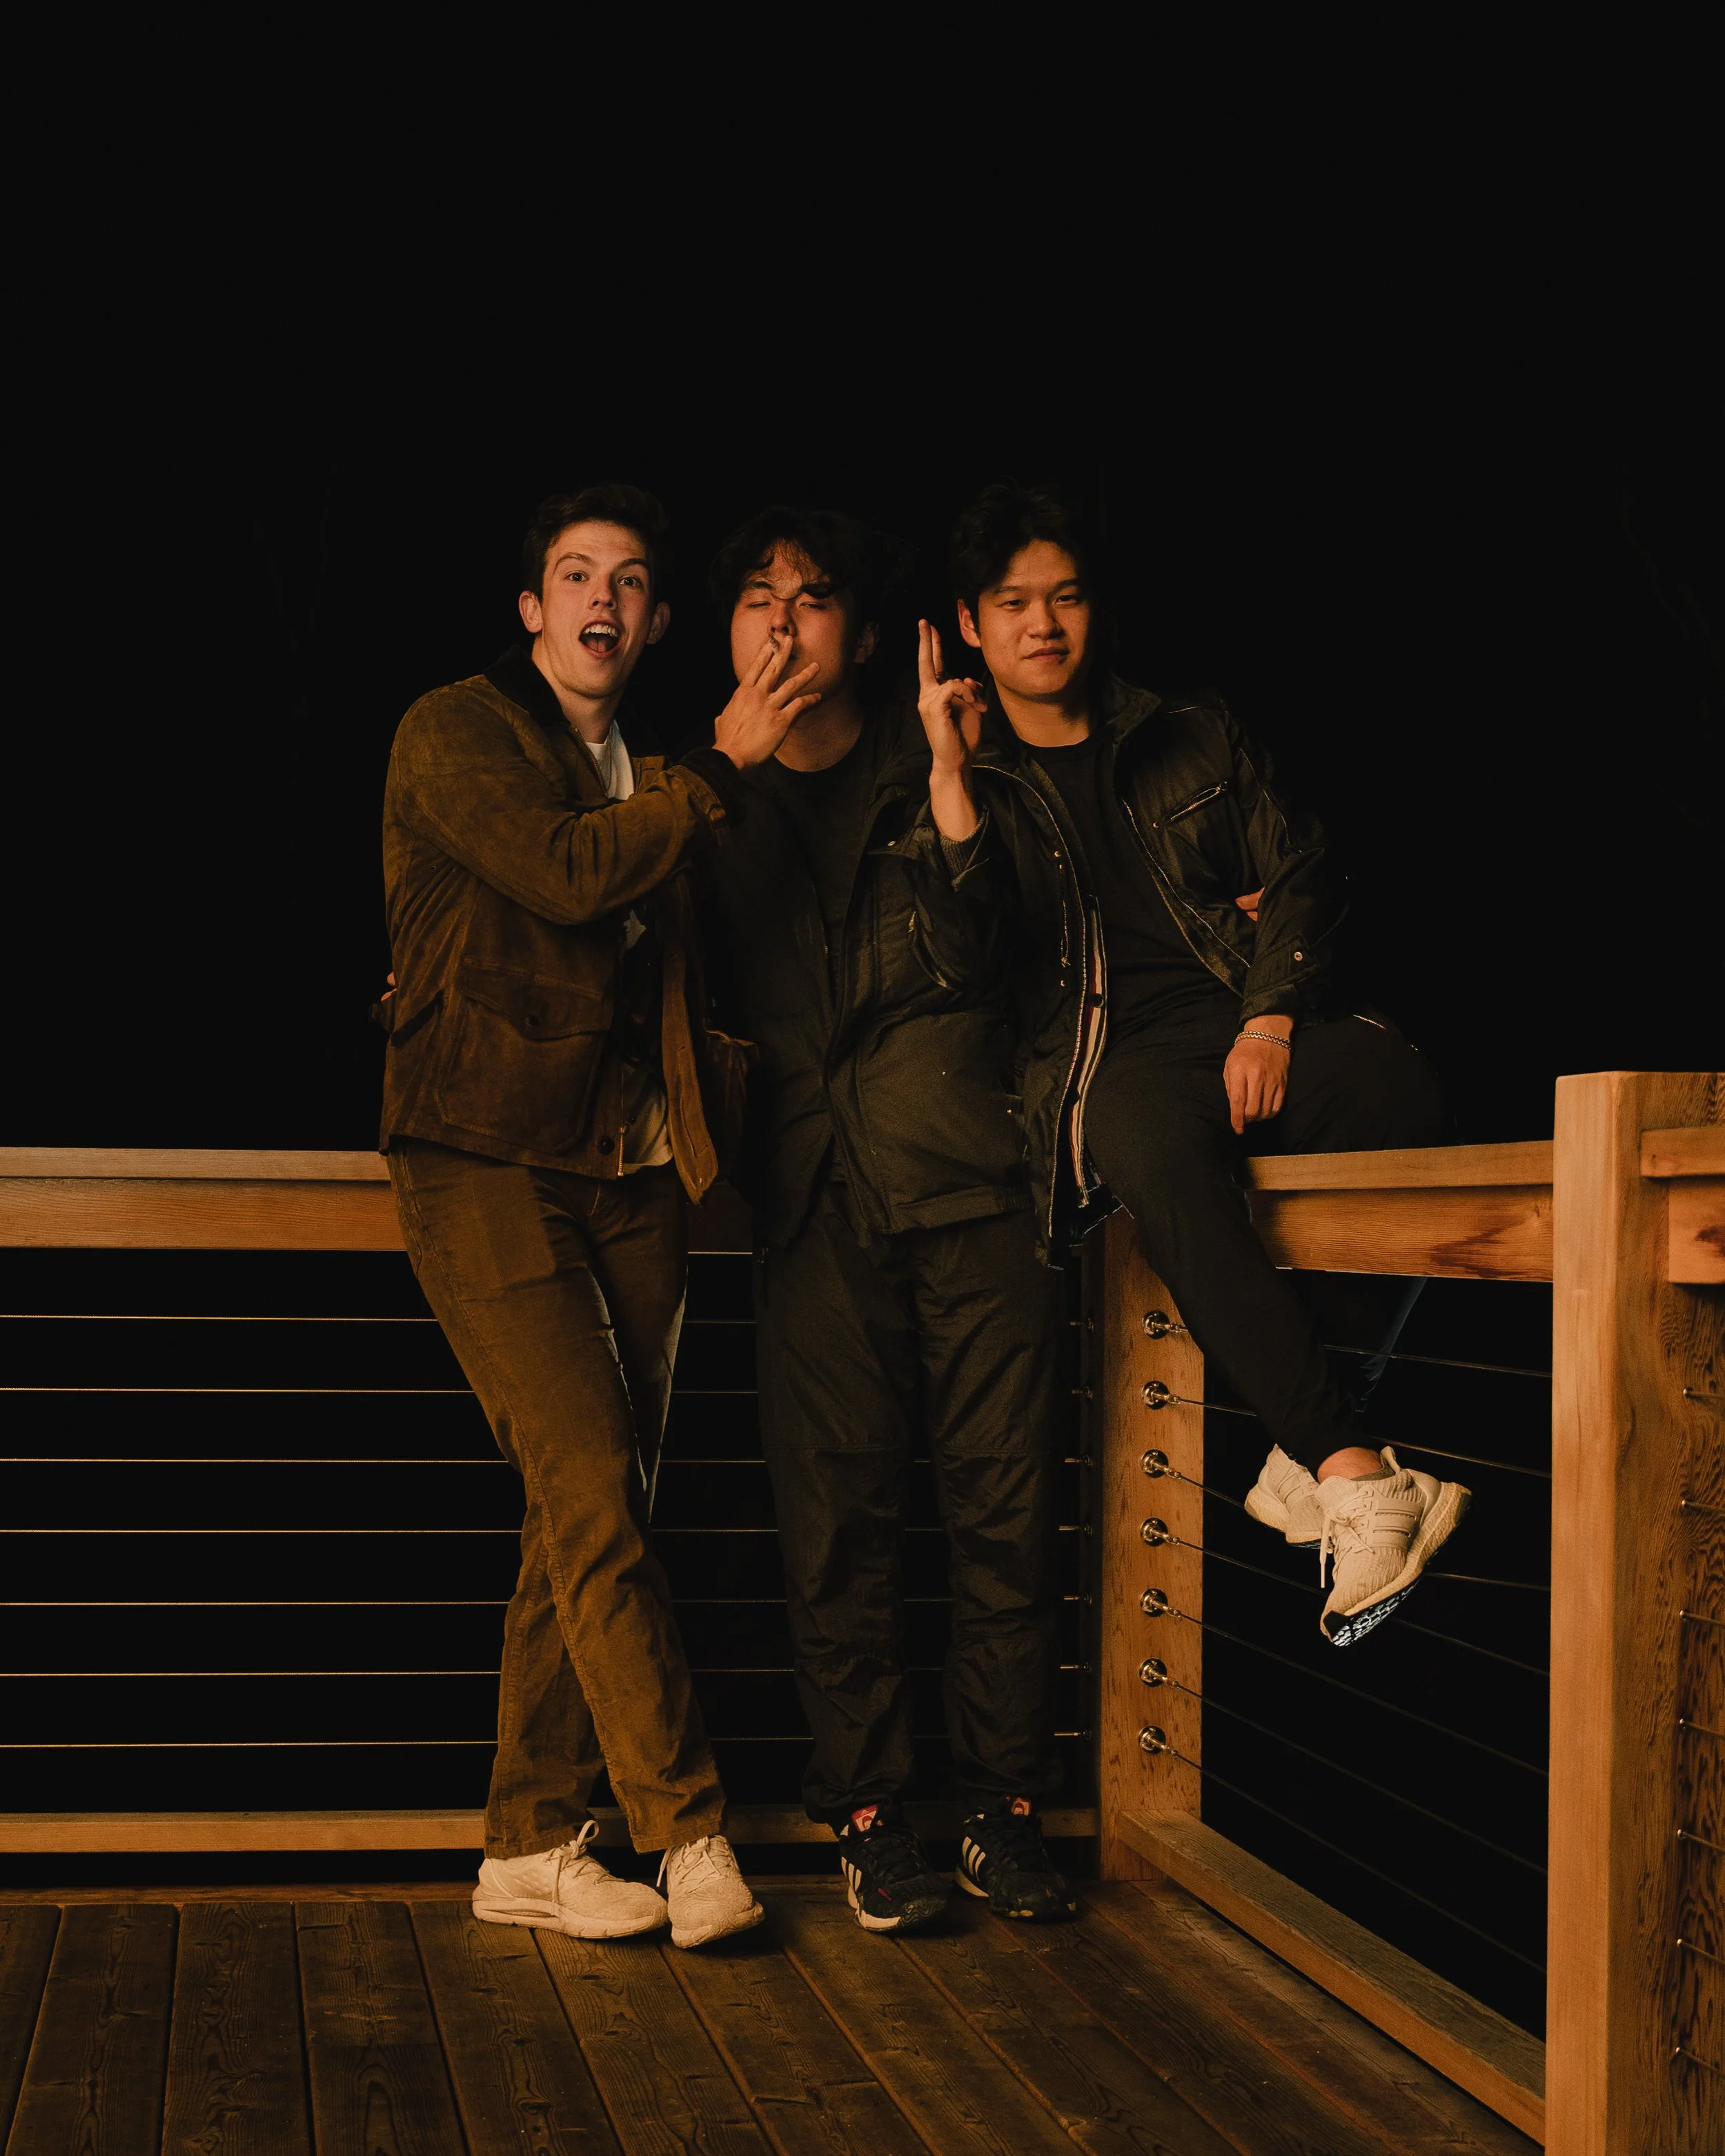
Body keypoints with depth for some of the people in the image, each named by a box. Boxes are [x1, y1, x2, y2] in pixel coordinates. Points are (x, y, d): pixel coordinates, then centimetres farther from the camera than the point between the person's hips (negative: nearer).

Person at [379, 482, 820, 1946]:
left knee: (589, 1509, 3)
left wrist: (738, 1083, 16)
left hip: (630, 1174, 7)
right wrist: (724, 766, -10)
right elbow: (565, 875, -16)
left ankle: (533, 1848, 9)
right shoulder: (457, 732, 1)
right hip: (487, 1162, -6)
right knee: (592, 1493, -14)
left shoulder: (648, 784, 21)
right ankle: (690, 1831, -11)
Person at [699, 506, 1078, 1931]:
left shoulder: (927, 769, 12)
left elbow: (1012, 959, 0)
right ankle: (870, 1820, 8)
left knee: (1008, 1504, -2)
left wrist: (950, 793, -8)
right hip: (817, 1194, 1)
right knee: (841, 1516, -1)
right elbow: (698, 992, 22)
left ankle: (1007, 1812, 8)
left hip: (971, 1177, -1)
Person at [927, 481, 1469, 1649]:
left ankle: (1314, 1451, -24)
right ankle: (1360, 1484, -46)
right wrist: (952, 769, -11)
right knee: (1155, 1148, -40)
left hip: (1246, 1017, 3)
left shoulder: (1193, 737, 20)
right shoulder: (972, 780, 15)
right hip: (1111, 1055, -2)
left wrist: (1270, 1023, -3)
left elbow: (1302, 878, 14)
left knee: (1395, 1090, -32)